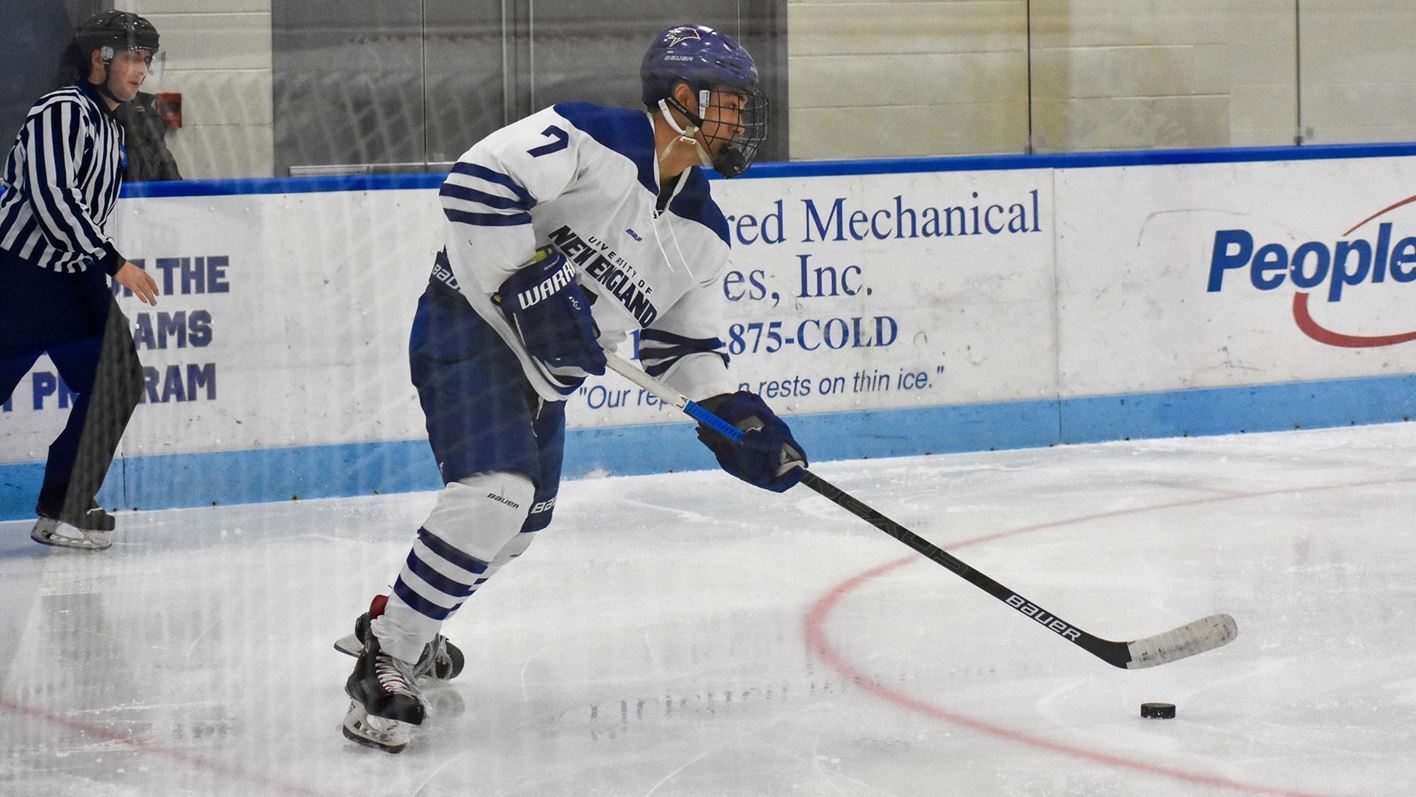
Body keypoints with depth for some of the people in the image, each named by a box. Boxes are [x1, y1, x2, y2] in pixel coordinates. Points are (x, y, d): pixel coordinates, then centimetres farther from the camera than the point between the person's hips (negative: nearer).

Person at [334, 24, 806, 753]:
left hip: (542, 364, 9)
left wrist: (732, 416, -1)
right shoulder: (595, 139, -19)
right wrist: (526, 282, -30)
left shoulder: (704, 235, 5)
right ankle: (384, 666, -17)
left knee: (522, 519, 18)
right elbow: (476, 182, -27)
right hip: (470, 321, -9)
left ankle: (396, 622, 42)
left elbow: (680, 341, 14)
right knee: (496, 489, -25)